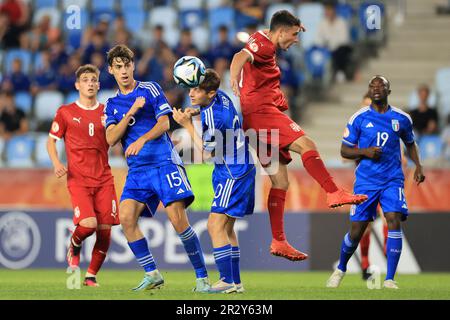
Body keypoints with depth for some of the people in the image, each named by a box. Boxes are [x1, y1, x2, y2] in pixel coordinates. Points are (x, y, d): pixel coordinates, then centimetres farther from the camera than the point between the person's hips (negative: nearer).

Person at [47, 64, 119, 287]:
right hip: (78, 179, -3)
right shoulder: (65, 112, 4)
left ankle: (91, 276, 12)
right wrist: (56, 163, -9)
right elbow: (51, 141, 10)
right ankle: (74, 247, 12)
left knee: (105, 231, -4)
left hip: (104, 179, 3)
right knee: (88, 223, -22)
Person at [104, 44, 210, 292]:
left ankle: (202, 277, -10)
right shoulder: (112, 104, 16)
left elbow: (164, 123, -4)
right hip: (137, 170, 4)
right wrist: (132, 111, -10)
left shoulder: (150, 89, 6)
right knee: (126, 217, -15)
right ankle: (152, 274, -3)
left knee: (177, 217, -17)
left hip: (163, 162, -4)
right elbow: (111, 139, 2)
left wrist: (142, 140, -21)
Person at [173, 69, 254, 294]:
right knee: (227, 228, 14)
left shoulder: (213, 119, -26)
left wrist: (187, 125, -12)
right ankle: (235, 282, 17)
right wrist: (196, 112, 3)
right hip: (240, 171, 10)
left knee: (215, 226, -12)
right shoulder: (220, 97, 0)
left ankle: (228, 281, -14)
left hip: (233, 175, -10)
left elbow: (207, 153, -13)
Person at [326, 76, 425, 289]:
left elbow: (410, 143, 23)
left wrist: (417, 165, 6)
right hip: (366, 181, -1)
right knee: (357, 230, 0)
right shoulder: (359, 118, 0)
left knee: (394, 221, -20)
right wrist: (364, 152, -15)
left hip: (392, 180, 1)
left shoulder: (402, 118, 5)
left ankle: (389, 280, -15)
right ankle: (340, 269, 29)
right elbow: (344, 151, 4)